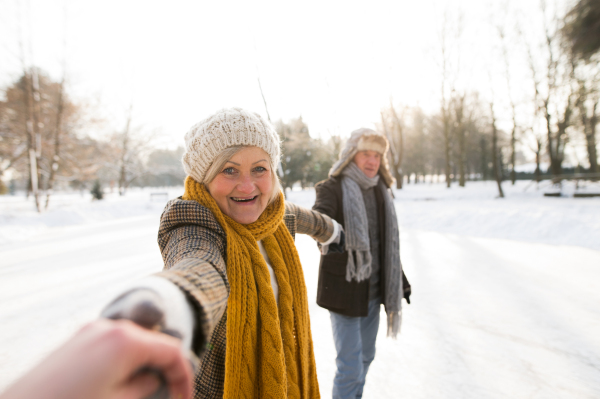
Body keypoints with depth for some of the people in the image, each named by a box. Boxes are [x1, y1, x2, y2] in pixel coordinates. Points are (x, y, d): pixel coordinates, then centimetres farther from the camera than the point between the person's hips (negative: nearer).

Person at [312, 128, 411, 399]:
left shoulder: (380, 192, 8)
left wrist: (400, 281, 19)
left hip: (373, 290, 7)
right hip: (343, 291, -6)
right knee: (350, 366, -3)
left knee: (366, 356, 21)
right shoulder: (333, 188, -11)